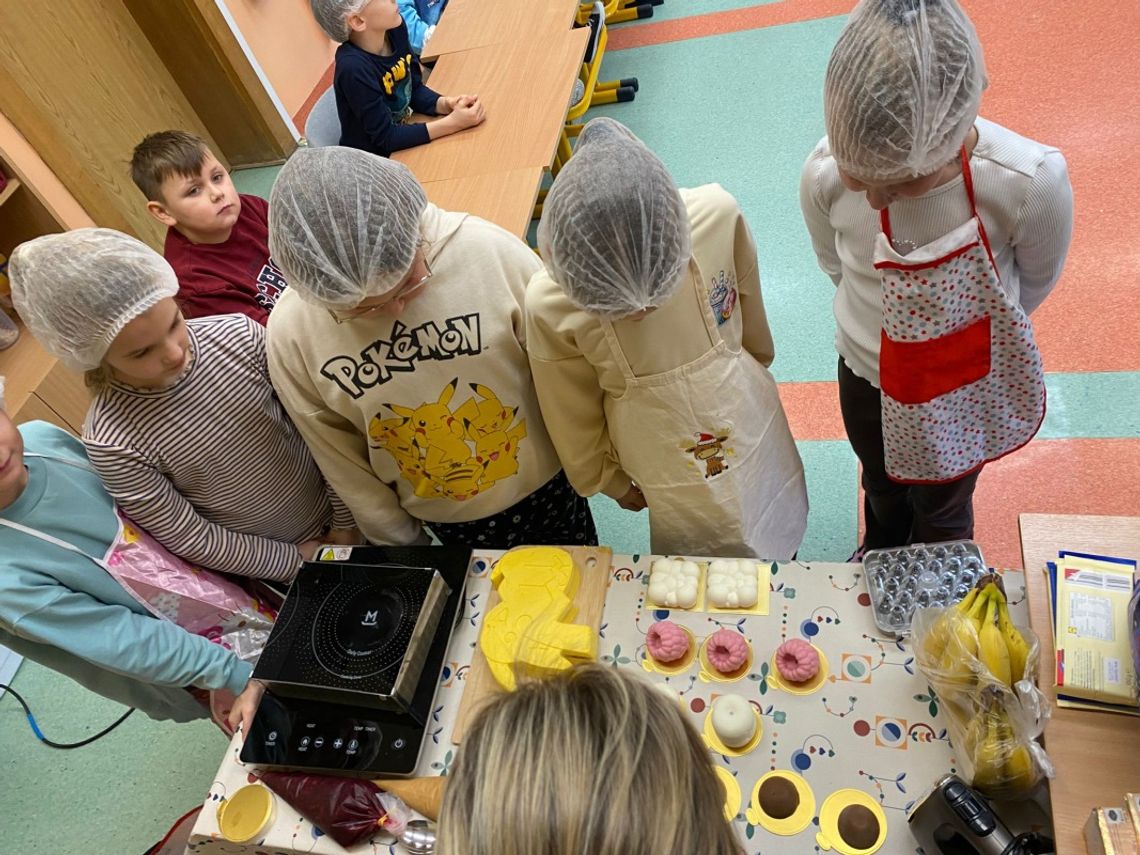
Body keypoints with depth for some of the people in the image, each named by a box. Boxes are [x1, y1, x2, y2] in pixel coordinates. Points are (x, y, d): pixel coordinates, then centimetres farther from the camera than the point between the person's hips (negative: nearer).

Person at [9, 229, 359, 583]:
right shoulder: (112, 440, -25)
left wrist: (347, 520, -7)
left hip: (333, 512, 2)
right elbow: (189, 538, -15)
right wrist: (294, 561, -10)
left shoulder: (239, 335, -20)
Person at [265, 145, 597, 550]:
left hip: (546, 484, 0)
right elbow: (340, 457, -6)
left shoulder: (489, 251, -27)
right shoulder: (291, 334, -21)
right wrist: (398, 541, 5)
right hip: (446, 522, 1)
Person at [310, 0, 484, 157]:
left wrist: (445, 104, -21)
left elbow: (415, 89, 0)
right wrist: (453, 122, -32)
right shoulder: (353, 68, -32)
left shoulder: (395, 28, -11)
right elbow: (386, 137, -27)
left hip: (402, 138, 7)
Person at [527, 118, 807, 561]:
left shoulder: (717, 216, -28)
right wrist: (611, 482, 5)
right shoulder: (549, 306, -31)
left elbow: (752, 322, -5)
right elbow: (574, 417, -11)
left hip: (751, 428, 2)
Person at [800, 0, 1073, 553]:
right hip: (865, 374, 2)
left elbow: (1036, 281, -10)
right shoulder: (824, 174, -30)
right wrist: (894, 322, 3)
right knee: (881, 484, 32)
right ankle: (879, 550, 68)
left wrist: (964, 328, 4)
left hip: (966, 385, -1)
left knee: (943, 506, 26)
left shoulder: (1033, 183, -35)